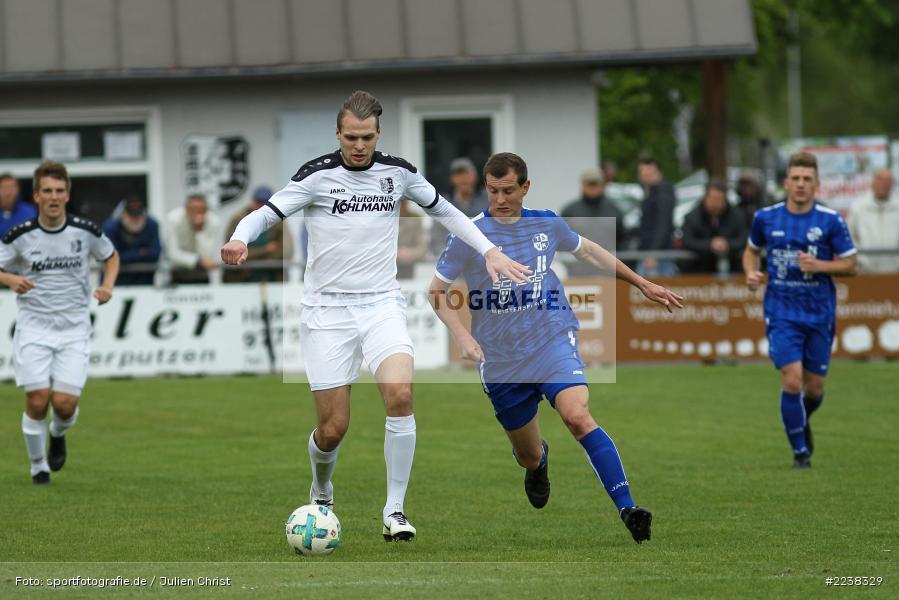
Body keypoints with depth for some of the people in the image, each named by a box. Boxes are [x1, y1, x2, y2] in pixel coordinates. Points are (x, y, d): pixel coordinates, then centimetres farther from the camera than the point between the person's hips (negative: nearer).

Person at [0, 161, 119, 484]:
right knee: (37, 400, -9)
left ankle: (58, 435, 26)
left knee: (65, 402, -10)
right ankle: (38, 466, 13)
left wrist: (107, 285, -1)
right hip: (33, 327, -1)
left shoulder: (86, 232, -2)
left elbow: (111, 256, 17)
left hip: (74, 329, 1)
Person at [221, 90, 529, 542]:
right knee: (333, 427, -4)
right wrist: (240, 239, -31)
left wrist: (489, 251, 12)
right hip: (327, 311, -2)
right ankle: (321, 495, 31)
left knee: (400, 392, -25)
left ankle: (394, 511, -14)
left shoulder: (398, 172, 4)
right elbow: (266, 213, -9)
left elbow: (444, 211, 19)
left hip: (381, 305, 2)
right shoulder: (317, 175, -5)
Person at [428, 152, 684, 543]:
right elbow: (436, 292, 3)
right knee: (528, 457, 10)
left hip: (553, 341, 0)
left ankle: (627, 508, -30)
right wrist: (462, 335, -14)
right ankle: (539, 461, 51)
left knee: (577, 415, -28)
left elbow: (587, 251, 23)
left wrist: (642, 284, 28)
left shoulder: (546, 224, 3)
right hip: (500, 360, 0)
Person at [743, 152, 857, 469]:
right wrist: (751, 273, -3)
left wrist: (819, 265, -19)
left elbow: (850, 265, -2)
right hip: (781, 312, 0)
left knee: (814, 387, 7)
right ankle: (800, 450, 1)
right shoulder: (766, 217, 0)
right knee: (792, 380, -14)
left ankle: (803, 422, 41)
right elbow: (751, 250, 18)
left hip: (820, 312, 0)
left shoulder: (831, 220, -6)